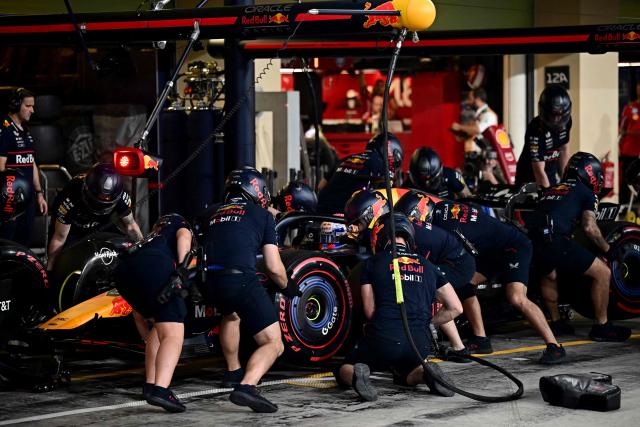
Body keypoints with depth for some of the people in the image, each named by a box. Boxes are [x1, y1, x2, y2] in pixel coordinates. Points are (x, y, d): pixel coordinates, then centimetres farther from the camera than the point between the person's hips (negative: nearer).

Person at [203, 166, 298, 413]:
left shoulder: (215, 214, 26)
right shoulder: (262, 215, 14)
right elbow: (274, 268, 9)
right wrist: (287, 287, 30)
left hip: (208, 282, 6)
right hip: (240, 279, -5)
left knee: (231, 314, 40)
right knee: (273, 345, -1)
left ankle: (233, 372, 48)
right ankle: (246, 385, -26)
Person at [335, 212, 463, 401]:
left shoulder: (372, 263, 8)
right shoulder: (427, 266, 18)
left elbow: (370, 311, 4)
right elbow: (455, 308, 18)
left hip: (382, 338, -3)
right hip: (419, 341, 3)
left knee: (344, 372, 20)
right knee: (404, 376, 33)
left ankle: (358, 374, -17)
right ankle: (425, 373, -2)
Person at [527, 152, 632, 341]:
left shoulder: (550, 190, 30)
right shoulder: (586, 193, 12)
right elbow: (589, 228, 0)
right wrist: (608, 250, 13)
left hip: (530, 240, 7)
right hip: (555, 240, -7)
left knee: (549, 275, 37)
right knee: (603, 273, 4)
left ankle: (556, 322, 42)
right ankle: (601, 327, 8)